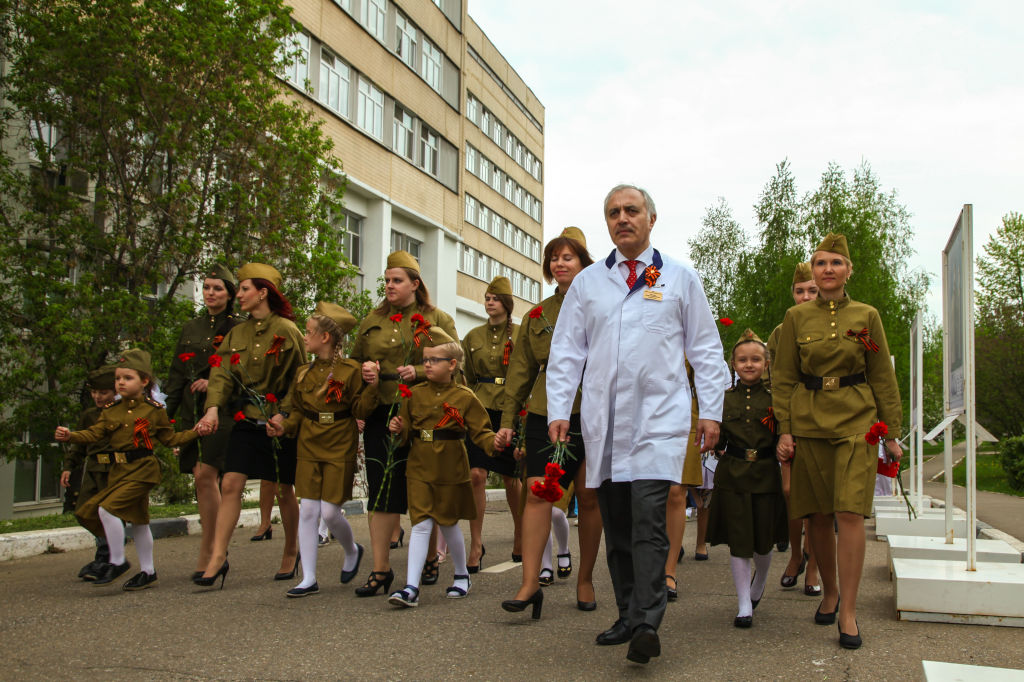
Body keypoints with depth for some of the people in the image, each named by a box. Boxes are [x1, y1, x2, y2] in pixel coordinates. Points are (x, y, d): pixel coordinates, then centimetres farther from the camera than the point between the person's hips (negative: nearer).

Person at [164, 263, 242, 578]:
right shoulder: (191, 328, 17)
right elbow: (177, 373, 18)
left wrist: (215, 383, -14)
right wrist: (167, 412, 12)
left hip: (222, 408, -6)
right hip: (192, 410, 6)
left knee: (205, 475, -15)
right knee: (202, 479, 6)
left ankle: (206, 556, -9)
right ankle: (217, 551, 15)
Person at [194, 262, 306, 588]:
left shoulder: (285, 330, -7)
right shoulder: (236, 334, 10)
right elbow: (222, 373, 0)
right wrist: (213, 408, -16)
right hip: (246, 419, 5)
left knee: (283, 490, 7)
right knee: (230, 483, -6)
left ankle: (291, 551, 26)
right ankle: (218, 556, -4)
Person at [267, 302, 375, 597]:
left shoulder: (350, 371, -8)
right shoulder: (303, 373, 9)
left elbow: (360, 410, -10)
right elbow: (297, 411, 14)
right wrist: (284, 426, -4)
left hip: (339, 450, -5)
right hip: (309, 448, 5)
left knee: (330, 512, -5)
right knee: (308, 510, 1)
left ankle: (352, 551, 28)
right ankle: (309, 578, 9)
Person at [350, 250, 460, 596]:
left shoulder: (438, 319, 5)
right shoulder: (372, 321, 16)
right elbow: (354, 360, 22)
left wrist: (419, 372, -17)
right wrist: (364, 370, -1)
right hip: (381, 415, 3)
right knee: (382, 490, -3)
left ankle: (430, 558, 23)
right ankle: (381, 569, 2)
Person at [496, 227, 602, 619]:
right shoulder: (537, 315, 16)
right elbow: (520, 371, 16)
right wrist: (508, 420, 11)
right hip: (546, 414, 2)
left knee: (589, 498, 4)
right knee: (538, 491, -10)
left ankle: (585, 580, 18)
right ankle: (530, 583, -10)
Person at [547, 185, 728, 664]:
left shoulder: (680, 279, 9)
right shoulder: (587, 282, 13)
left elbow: (706, 350, 10)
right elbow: (566, 351, 12)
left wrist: (711, 411, 3)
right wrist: (558, 410, 3)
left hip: (658, 420, -3)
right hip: (604, 422, 3)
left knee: (648, 520, -15)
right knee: (615, 524, 7)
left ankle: (648, 625, -12)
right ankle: (628, 616, 18)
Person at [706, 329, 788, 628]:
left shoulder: (774, 397, 2)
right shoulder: (725, 398, 6)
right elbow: (719, 440, 9)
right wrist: (712, 441, -7)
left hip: (765, 474, 0)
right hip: (732, 474, 1)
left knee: (763, 541, 8)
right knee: (738, 541, 0)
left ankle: (758, 585, 39)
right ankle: (744, 604, 11)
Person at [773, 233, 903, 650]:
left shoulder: (867, 316, 5)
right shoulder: (796, 318, 5)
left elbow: (883, 377, 8)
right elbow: (783, 377, 6)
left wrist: (892, 431, 4)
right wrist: (784, 429, -2)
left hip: (856, 421, -1)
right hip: (809, 423, 1)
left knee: (850, 514, -11)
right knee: (819, 515, 6)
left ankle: (848, 612, -4)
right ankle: (829, 591, 27)